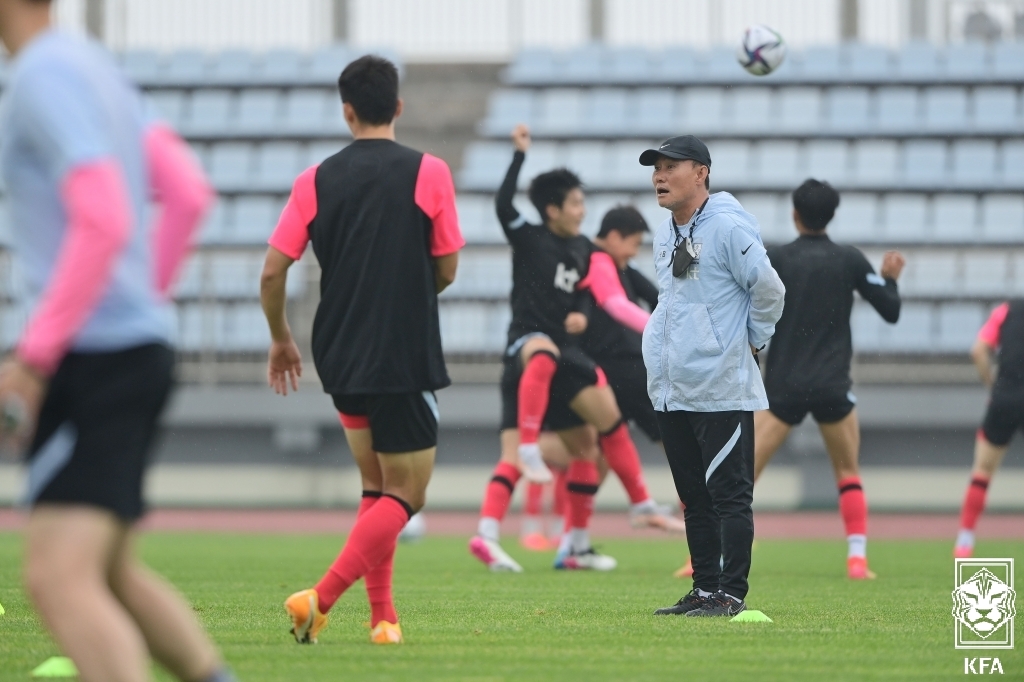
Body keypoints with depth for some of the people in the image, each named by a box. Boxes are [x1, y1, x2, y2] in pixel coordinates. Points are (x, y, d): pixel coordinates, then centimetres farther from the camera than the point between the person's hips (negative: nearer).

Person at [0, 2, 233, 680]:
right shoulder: (94, 67, 16)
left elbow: (104, 222, -24)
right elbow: (189, 192, 19)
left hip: (96, 363, -10)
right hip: (139, 341, 10)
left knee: (59, 580, -19)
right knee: (108, 574, 21)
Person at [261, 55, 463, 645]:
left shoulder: (317, 180, 1)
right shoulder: (428, 172, -6)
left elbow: (272, 272, 0)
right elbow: (446, 271, 1)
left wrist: (281, 340, 16)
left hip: (341, 357, 4)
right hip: (405, 361, -4)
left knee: (377, 487, 19)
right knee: (405, 495, 1)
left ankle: (383, 617, 12)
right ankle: (321, 599, -17)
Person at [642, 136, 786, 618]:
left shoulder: (729, 227, -12)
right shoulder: (664, 235, 14)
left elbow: (769, 289, -11)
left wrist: (753, 341, -2)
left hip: (722, 390, -9)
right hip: (670, 391, 9)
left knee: (729, 495, -6)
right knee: (694, 499, 12)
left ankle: (732, 594, -5)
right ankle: (705, 591, 17)